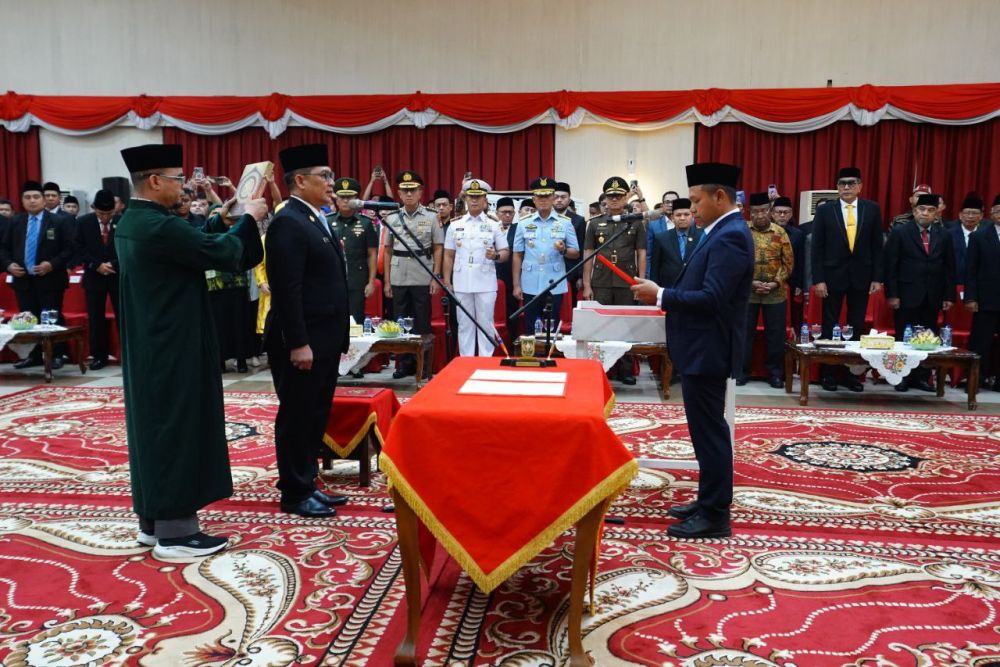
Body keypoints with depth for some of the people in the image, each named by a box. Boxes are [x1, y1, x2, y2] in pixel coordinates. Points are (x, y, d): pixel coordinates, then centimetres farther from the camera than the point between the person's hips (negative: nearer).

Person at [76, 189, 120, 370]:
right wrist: (97, 265, -12)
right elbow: (80, 249, 0)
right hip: (94, 277, 2)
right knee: (95, 318, 6)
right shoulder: (83, 222, 1)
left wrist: (114, 264, -16)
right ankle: (99, 355, 15)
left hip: (119, 276, -2)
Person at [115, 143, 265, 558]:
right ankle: (174, 533, 7)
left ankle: (153, 520, 26)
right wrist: (249, 218, -4)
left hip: (148, 346, 10)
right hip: (172, 349, -10)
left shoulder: (130, 223, 9)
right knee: (176, 429, -2)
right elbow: (221, 254, -18)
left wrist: (224, 219, 13)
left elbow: (196, 245, 16)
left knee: (154, 425, 15)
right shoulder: (160, 226, -22)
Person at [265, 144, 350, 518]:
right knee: (297, 417, 2)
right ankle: (294, 495, 13)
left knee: (315, 415, 15)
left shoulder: (316, 220, 15)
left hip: (324, 339, 9)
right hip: (302, 341, -9)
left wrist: (338, 335, 18)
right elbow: (287, 290, -21)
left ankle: (306, 484, 27)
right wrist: (299, 343, -23)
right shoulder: (288, 223, -15)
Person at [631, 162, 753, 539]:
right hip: (702, 348, 11)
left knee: (709, 430, -3)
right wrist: (664, 295, 8)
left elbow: (712, 299, -25)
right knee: (707, 429, 16)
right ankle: (709, 502, 28)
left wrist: (660, 295, -19)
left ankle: (715, 516, 8)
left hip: (707, 351, -11)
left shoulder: (730, 237, -18)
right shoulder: (723, 233, 14)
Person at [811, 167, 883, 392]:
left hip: (861, 276, 2)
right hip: (833, 276, -1)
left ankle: (851, 373, 14)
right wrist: (818, 279, -9)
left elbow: (877, 246, 4)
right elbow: (817, 248, -3)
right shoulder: (824, 211, -1)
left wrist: (877, 277, -1)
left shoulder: (872, 209, 4)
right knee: (830, 326, 4)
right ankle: (827, 374, 13)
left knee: (857, 327, 6)